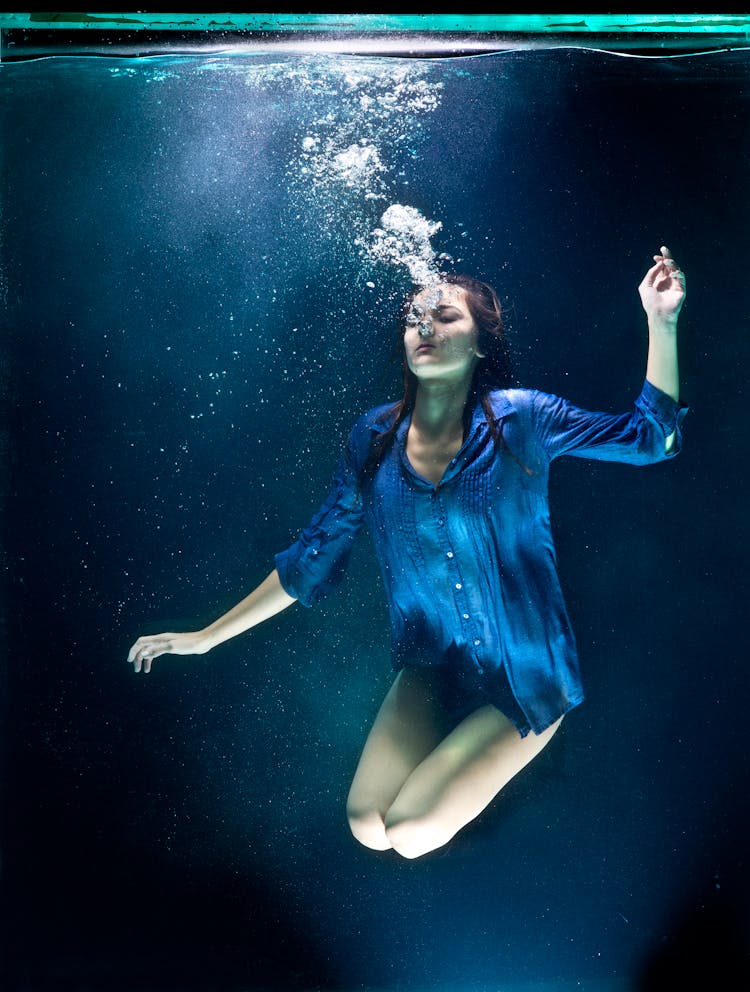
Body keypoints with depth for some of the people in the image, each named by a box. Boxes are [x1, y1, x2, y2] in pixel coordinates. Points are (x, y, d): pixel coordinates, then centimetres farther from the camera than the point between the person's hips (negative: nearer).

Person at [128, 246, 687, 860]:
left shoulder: (520, 419, -13)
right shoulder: (376, 437, -5)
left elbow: (651, 437, -5)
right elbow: (313, 559, 1)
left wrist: (661, 322, -17)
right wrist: (208, 637, 2)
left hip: (525, 677, -3)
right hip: (432, 671, 3)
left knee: (412, 833, -12)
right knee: (368, 825, -10)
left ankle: (496, 759, 18)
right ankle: (456, 757, 20)